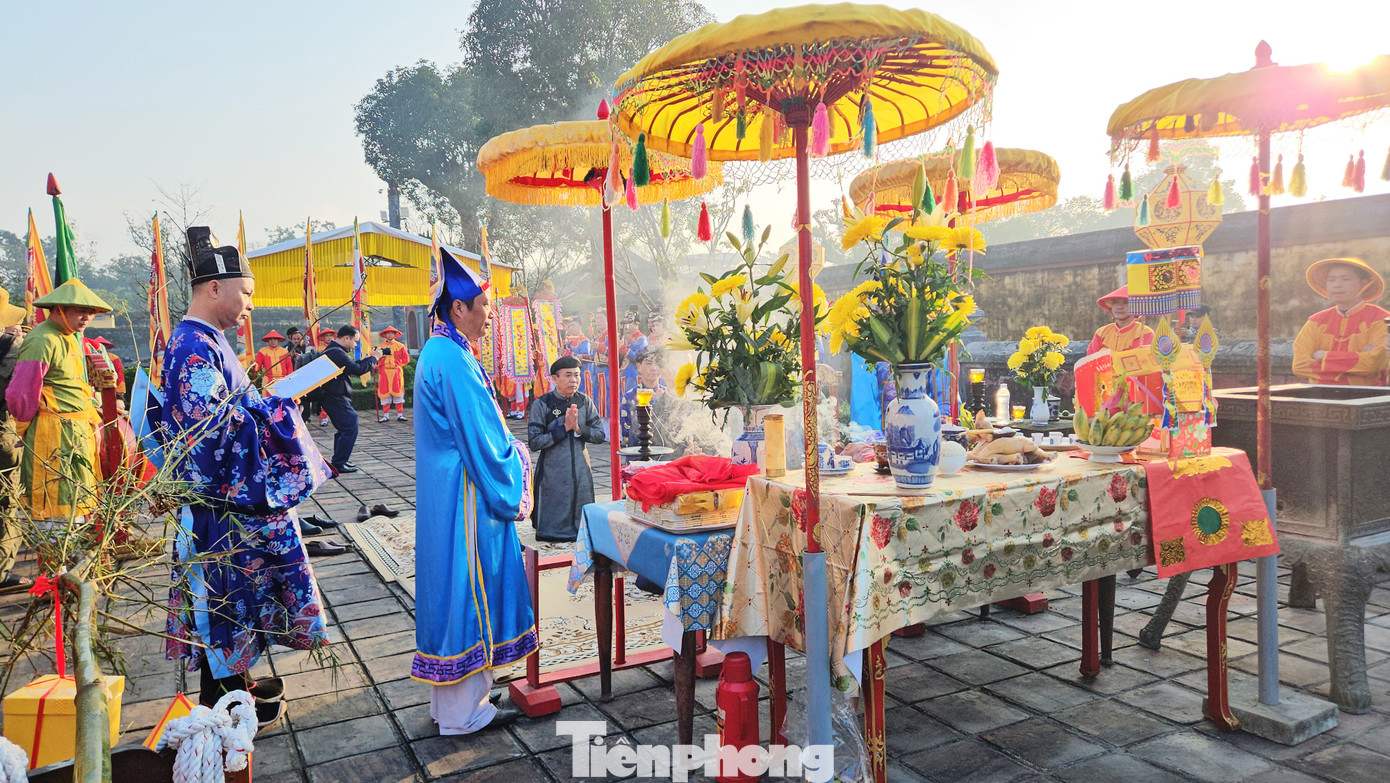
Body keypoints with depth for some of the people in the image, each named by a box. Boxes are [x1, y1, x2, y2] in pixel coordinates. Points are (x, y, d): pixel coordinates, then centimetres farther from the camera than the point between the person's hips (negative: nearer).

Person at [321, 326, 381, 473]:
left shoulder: (333, 350, 15)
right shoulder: (337, 353, -19)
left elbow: (352, 365, 18)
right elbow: (357, 369, -23)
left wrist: (368, 358, 7)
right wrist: (374, 358, -10)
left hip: (333, 398, 11)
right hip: (336, 398, -11)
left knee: (344, 428, 20)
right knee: (350, 429, -9)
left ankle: (339, 460, 28)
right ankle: (339, 464, -5)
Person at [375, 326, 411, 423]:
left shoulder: (400, 346, 5)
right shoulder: (381, 346, 6)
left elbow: (405, 359, 8)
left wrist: (397, 365, 4)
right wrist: (379, 367, -5)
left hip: (396, 373, 0)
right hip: (384, 373, 1)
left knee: (398, 393, 1)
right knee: (384, 393, 0)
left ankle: (400, 415, 4)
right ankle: (386, 415, 6)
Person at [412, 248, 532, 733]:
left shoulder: (439, 353, 13)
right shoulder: (452, 360, -20)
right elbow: (481, 438, -20)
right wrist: (509, 495, -11)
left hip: (448, 492, 11)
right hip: (465, 497, -11)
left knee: (455, 586, 16)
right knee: (467, 589, -1)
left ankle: (450, 702, 29)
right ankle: (463, 712, 12)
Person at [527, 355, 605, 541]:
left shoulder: (584, 401, 3)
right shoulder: (542, 404, -8)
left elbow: (600, 435, 3)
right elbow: (534, 442, -12)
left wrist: (579, 428, -14)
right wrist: (564, 428, -17)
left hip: (581, 470, 3)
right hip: (553, 472, -3)